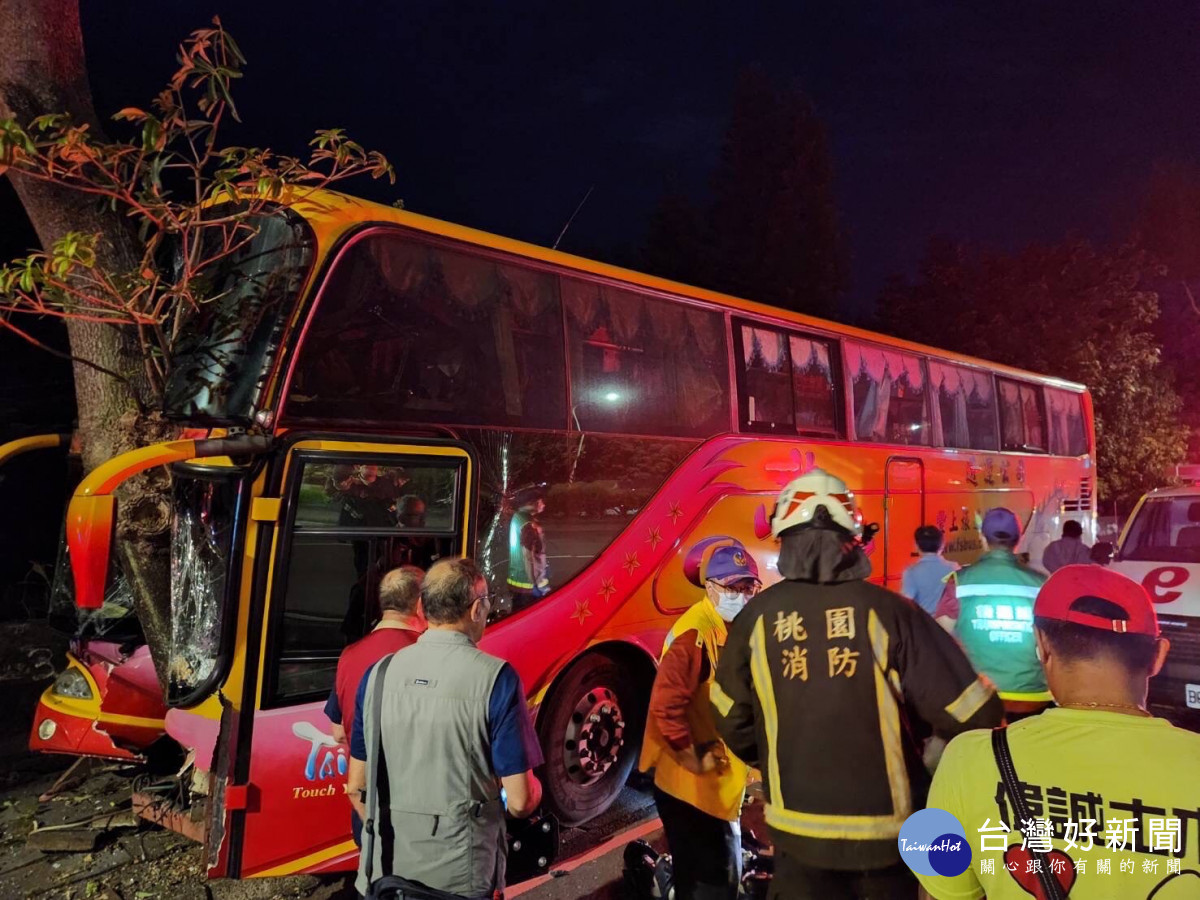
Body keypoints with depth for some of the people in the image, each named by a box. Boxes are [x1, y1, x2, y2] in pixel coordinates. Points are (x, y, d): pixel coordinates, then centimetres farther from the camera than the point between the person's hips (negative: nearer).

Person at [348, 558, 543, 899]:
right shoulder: (495, 677, -16)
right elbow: (519, 800, -15)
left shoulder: (379, 673, -4)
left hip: (385, 872, 4)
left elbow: (357, 788, 5)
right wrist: (533, 790, 7)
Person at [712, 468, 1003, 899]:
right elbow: (969, 714, -14)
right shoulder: (887, 611, -16)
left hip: (798, 830, 1)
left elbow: (732, 720, 2)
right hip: (888, 828, 0)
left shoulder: (757, 618, -9)